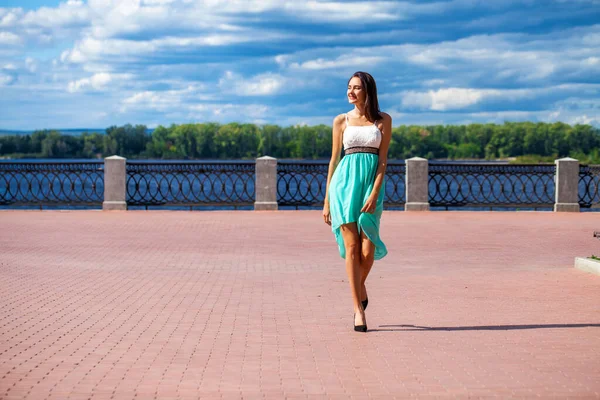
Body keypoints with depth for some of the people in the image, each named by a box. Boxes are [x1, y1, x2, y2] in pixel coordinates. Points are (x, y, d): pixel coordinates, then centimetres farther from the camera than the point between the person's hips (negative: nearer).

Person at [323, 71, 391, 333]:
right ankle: (358, 309, -4)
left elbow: (383, 159, 1)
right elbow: (334, 159, 10)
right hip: (345, 181, 0)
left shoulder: (383, 121, 6)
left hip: (372, 183, 0)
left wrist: (375, 193, -12)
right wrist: (326, 201, 8)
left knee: (368, 251, -5)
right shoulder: (341, 121, 8)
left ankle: (360, 286, 28)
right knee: (352, 247, -8)